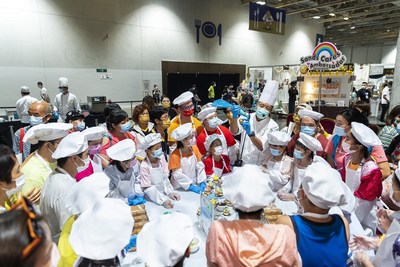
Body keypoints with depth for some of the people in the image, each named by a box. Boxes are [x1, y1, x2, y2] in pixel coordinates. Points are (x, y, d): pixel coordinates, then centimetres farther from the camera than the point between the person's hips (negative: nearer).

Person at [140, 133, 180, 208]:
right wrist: (163, 200, -25)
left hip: (164, 193, 4)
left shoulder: (162, 159, -6)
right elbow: (147, 188, -18)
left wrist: (170, 192, -10)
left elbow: (165, 178, 2)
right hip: (152, 198, -3)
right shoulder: (144, 166, -17)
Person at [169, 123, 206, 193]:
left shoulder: (194, 148, -3)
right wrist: (191, 186, -15)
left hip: (194, 184, 4)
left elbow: (200, 166, 0)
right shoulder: (175, 155, -16)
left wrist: (202, 182, -7)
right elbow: (178, 174, -15)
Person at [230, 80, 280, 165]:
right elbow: (234, 132, -18)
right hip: (242, 162, 1)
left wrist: (250, 133, -36)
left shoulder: (273, 126, -9)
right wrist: (235, 117, -35)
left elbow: (261, 147, -21)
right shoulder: (246, 117, -2)